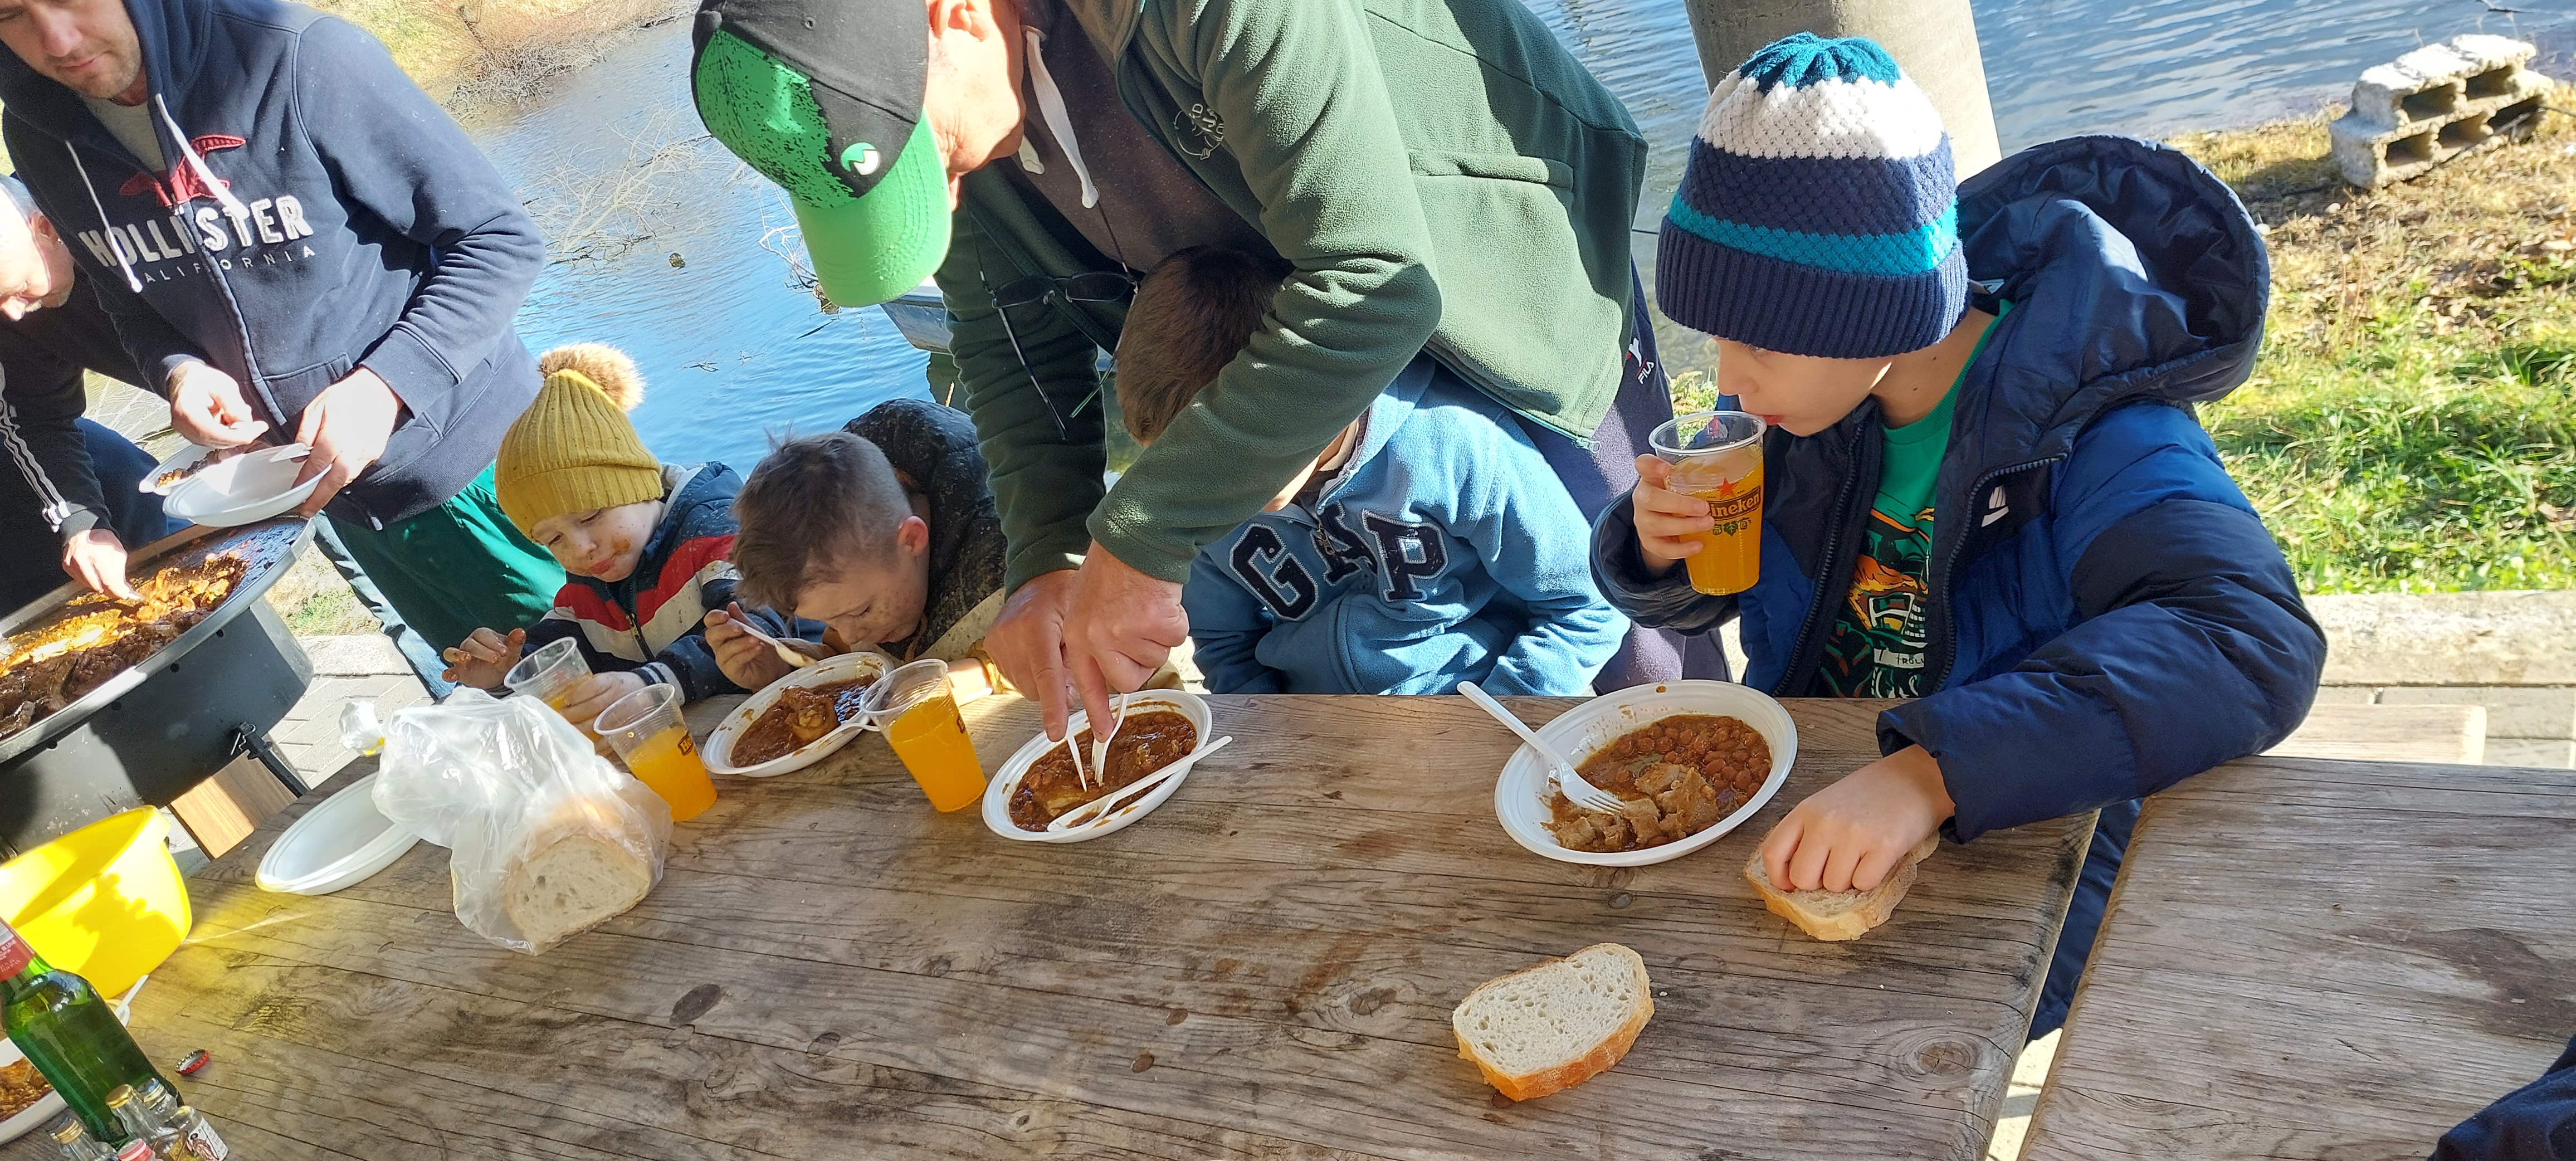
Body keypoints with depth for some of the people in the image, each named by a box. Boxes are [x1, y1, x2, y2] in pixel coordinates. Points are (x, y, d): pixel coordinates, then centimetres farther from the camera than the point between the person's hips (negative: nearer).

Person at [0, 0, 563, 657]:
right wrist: (176, 371, -11)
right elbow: (132, 299, 12)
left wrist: (386, 385, -27)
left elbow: (500, 239, -18)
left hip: (469, 453, -5)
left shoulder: (297, 59, -23)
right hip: (338, 486, 6)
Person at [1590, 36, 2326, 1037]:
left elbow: (2251, 646, -39)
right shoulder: (1796, 393, -6)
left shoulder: (2089, 430, -22)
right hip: (1804, 832, 5)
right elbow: (1694, 599, 8)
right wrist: (1657, 552, -18)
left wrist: (1937, 772, -50)